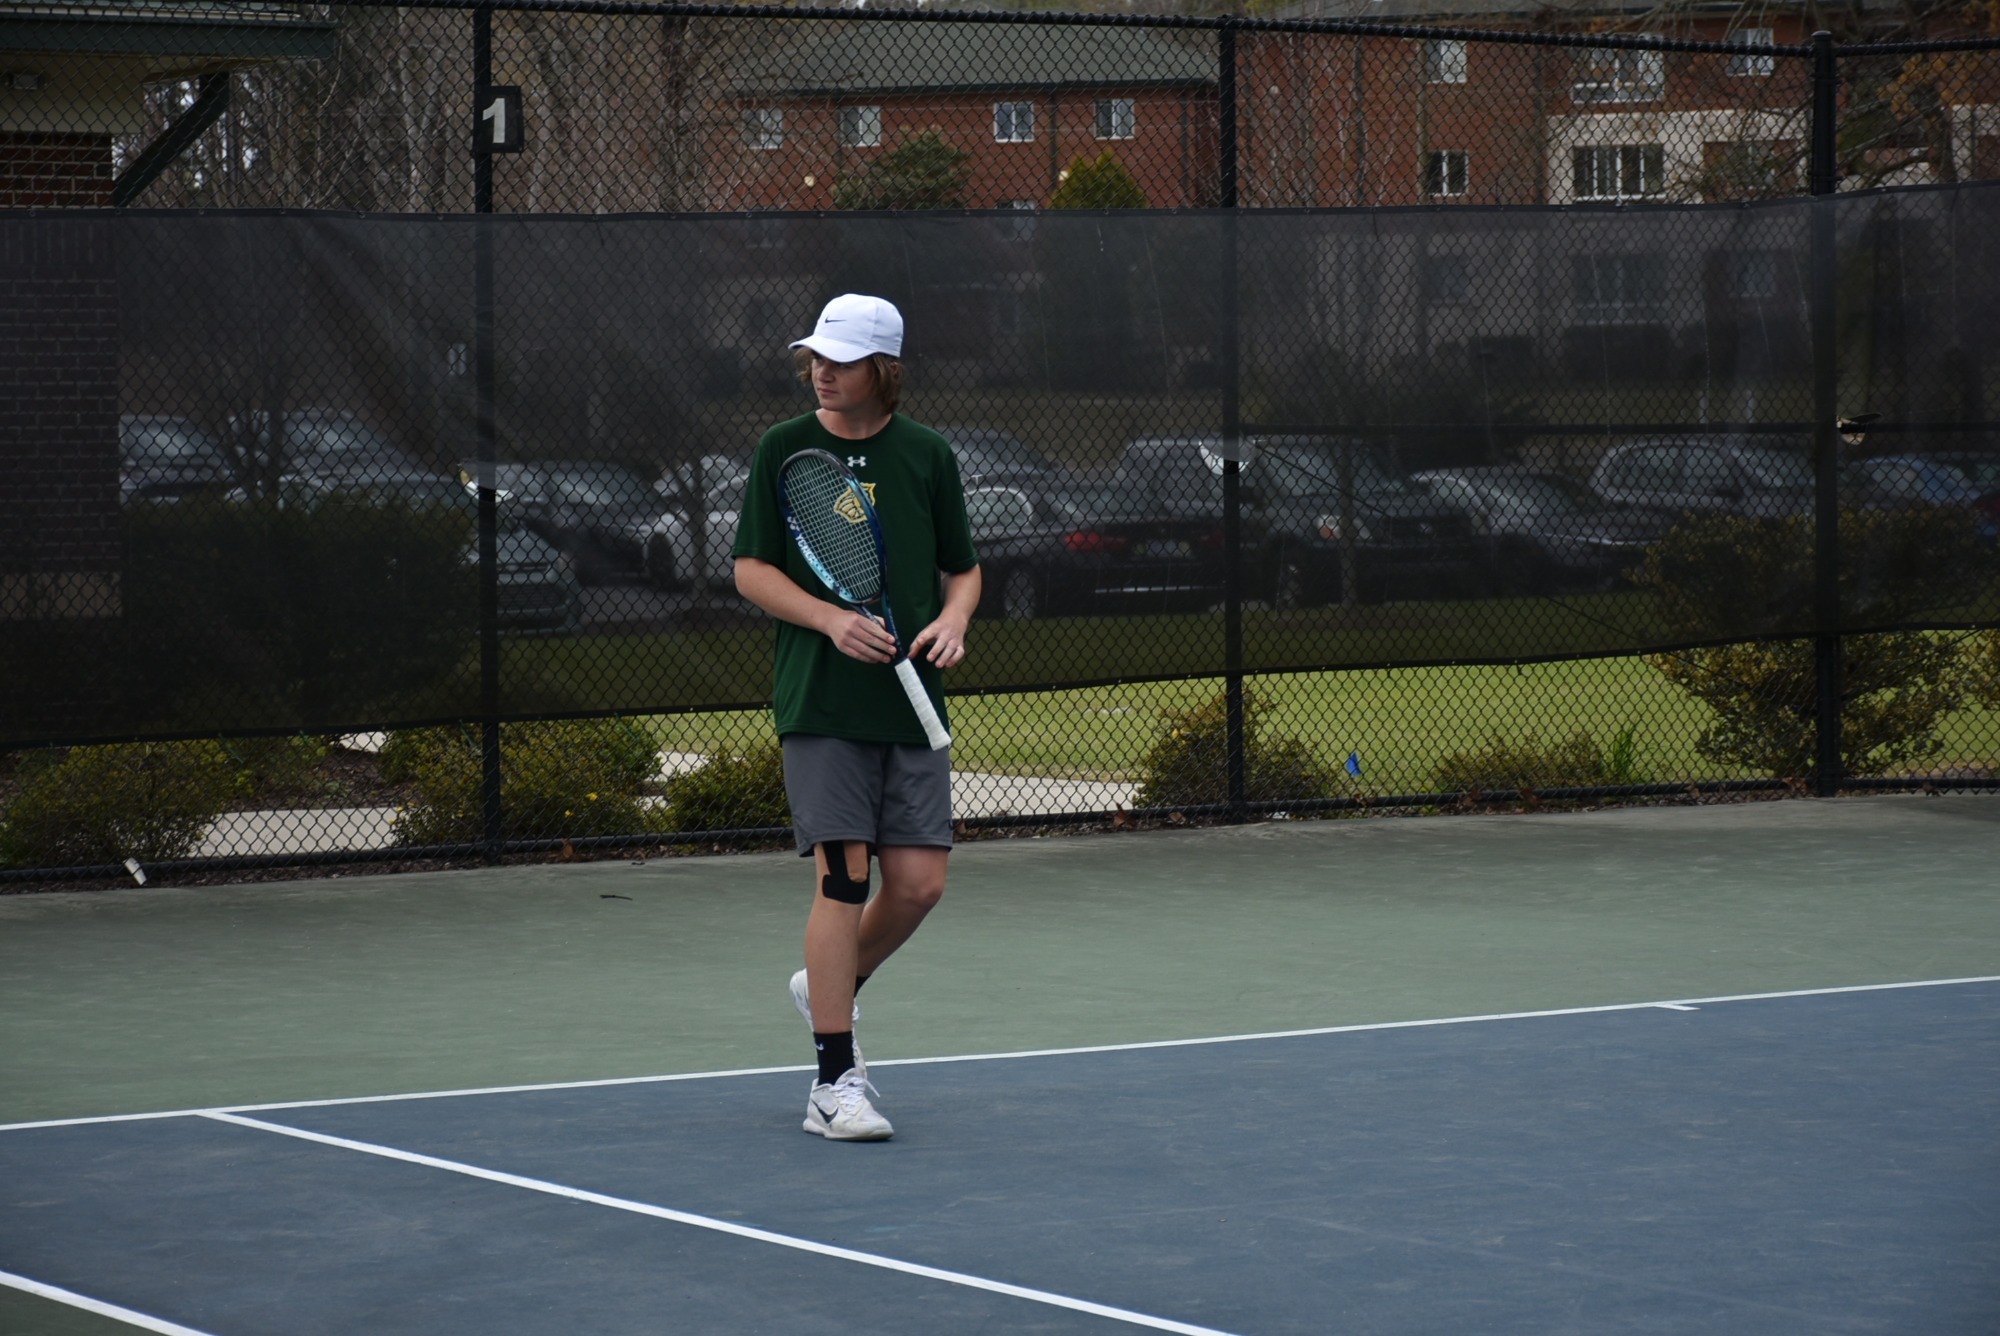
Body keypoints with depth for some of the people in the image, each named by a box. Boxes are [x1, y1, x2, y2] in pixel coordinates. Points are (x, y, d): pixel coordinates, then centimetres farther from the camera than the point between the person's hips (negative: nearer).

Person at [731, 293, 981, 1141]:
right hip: (821, 700, -3)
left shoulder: (927, 457, 7)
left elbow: (962, 570, 14)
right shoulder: (785, 450, 1)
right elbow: (751, 569, 1)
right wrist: (832, 620, -14)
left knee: (919, 881, -1)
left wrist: (952, 621, -8)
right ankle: (835, 1081, -4)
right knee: (842, 874, -9)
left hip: (912, 701, 3)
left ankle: (831, 988, 29)